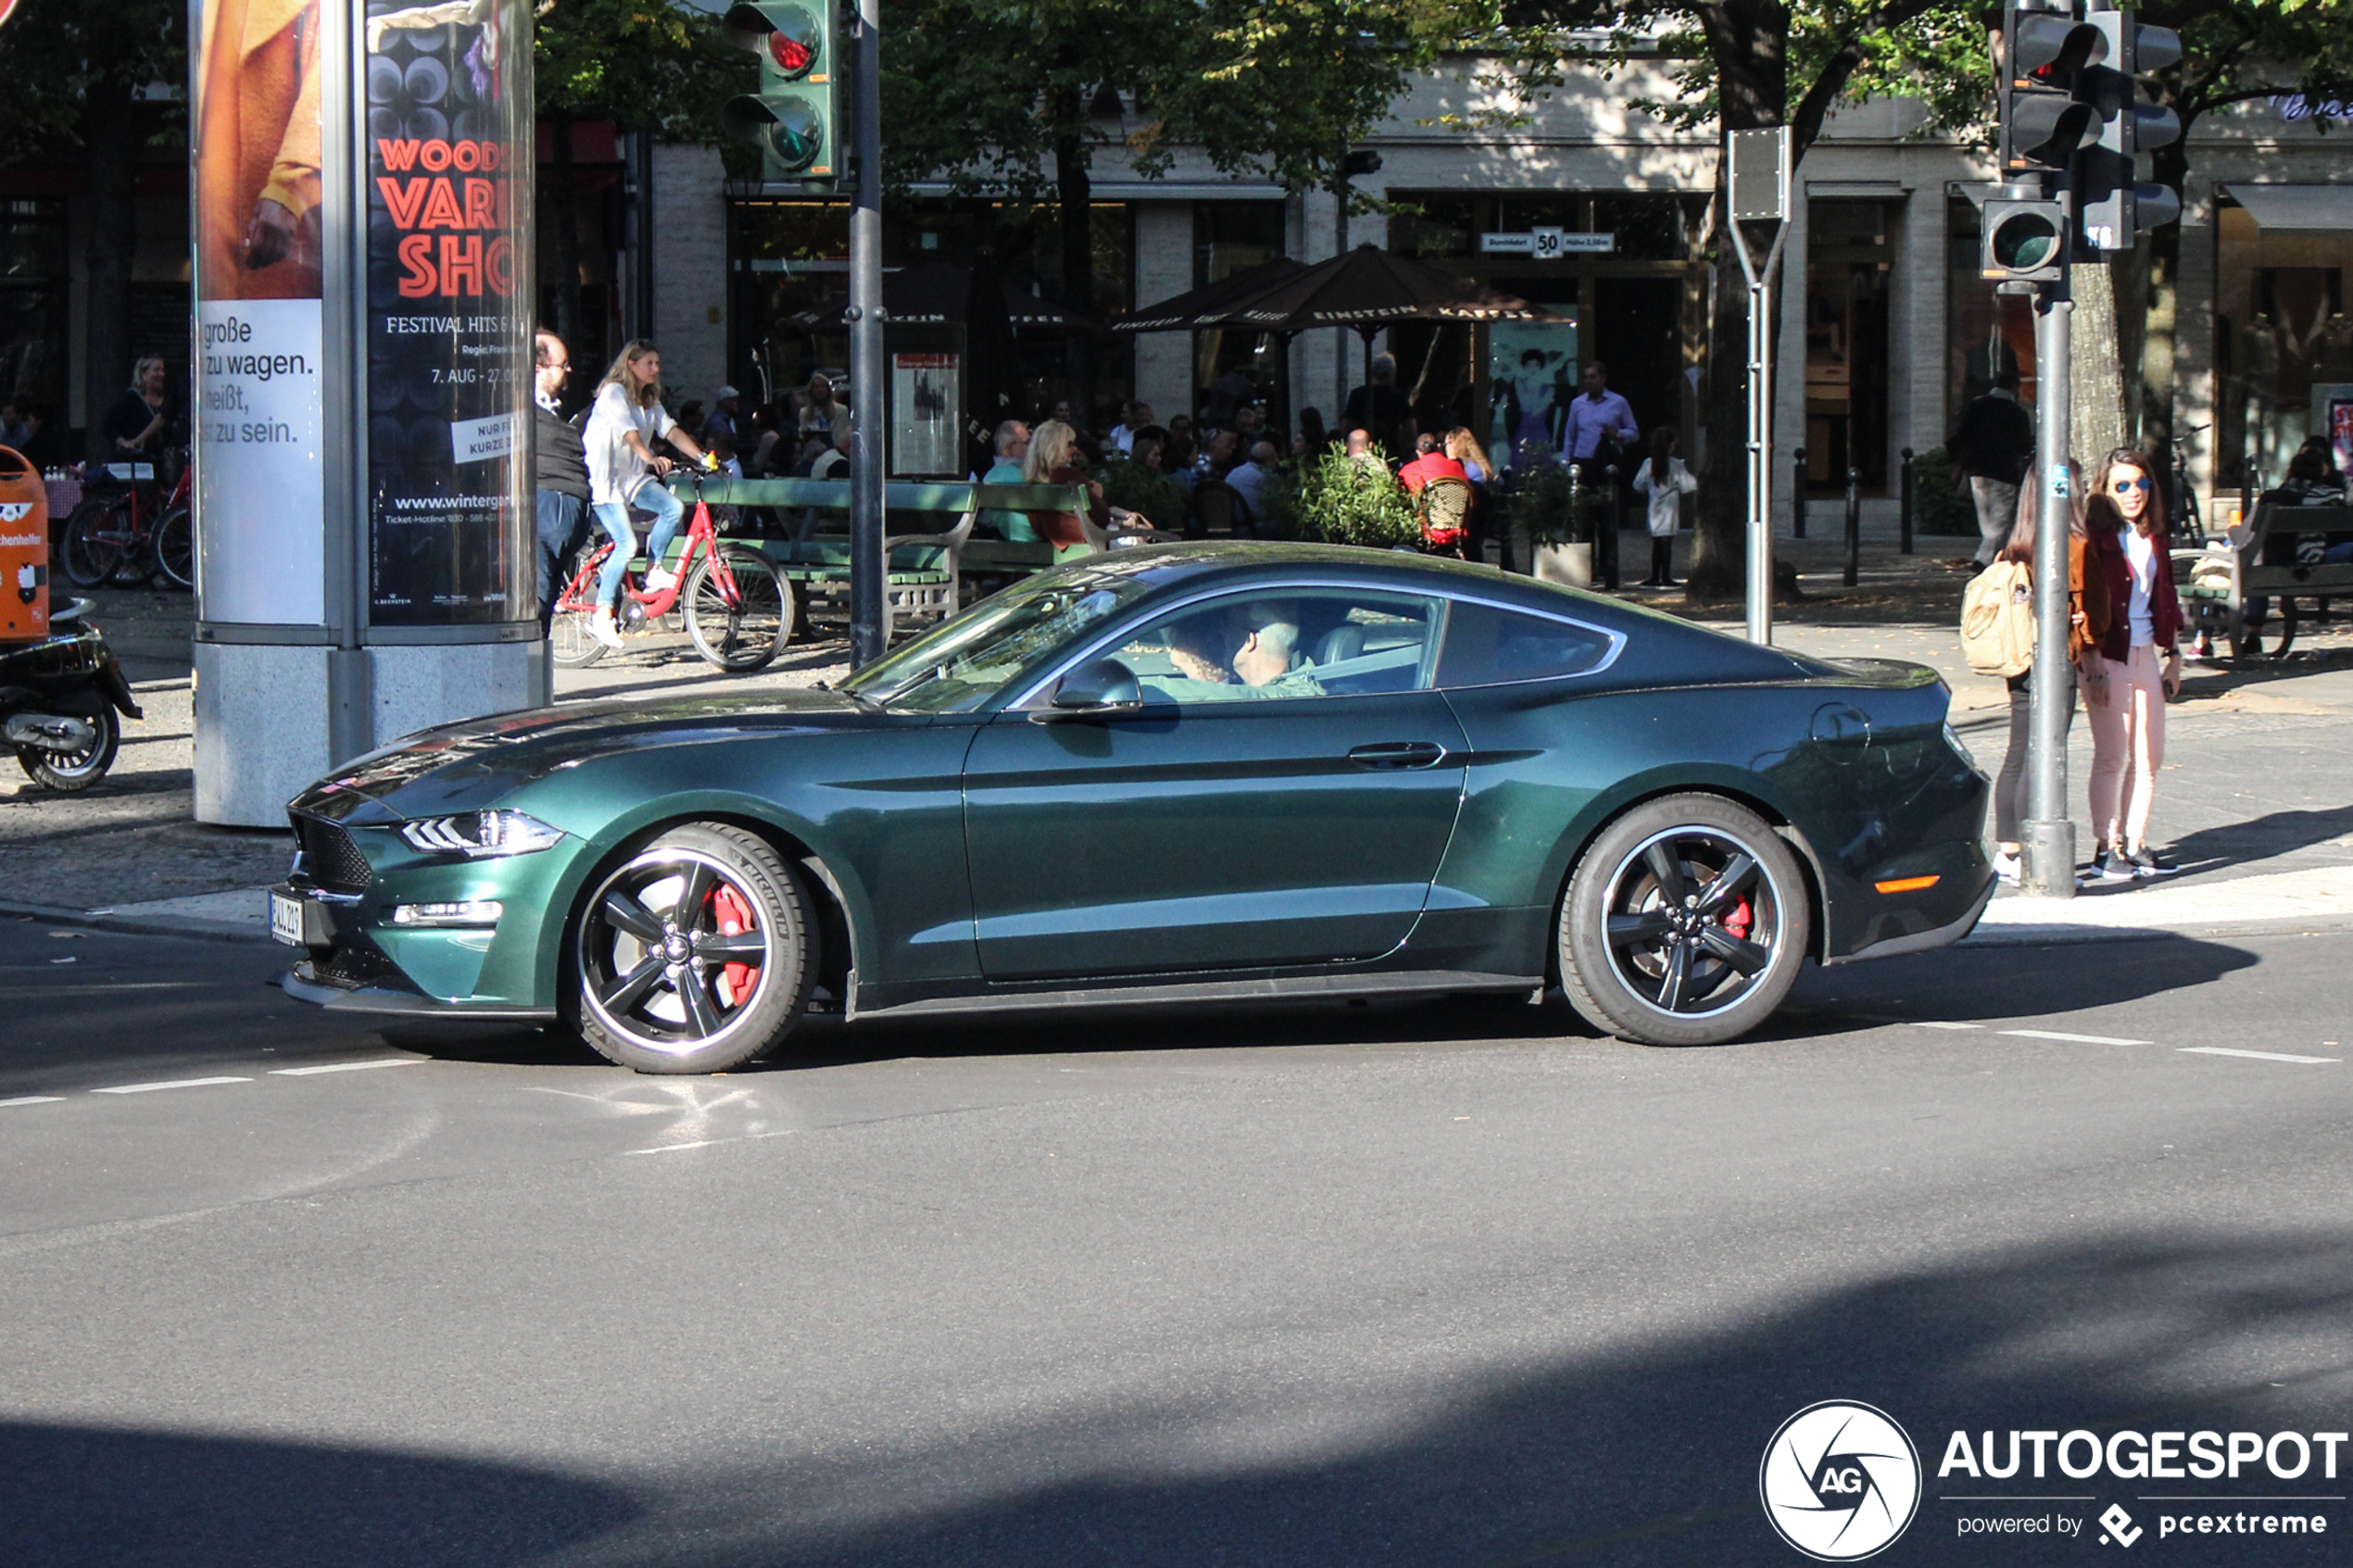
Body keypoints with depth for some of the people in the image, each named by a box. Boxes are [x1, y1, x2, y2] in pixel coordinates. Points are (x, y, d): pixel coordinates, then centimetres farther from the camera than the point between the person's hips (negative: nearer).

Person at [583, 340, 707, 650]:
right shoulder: (614, 392, -11)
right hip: (603, 476, -8)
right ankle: (601, 615, -8)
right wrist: (650, 458, -44)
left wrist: (702, 457, -12)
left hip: (633, 477, 8)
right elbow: (629, 431, -27)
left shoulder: (650, 401, 14)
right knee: (627, 545, -17)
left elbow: (672, 431, 3)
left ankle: (653, 572, -1)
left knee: (673, 508, -18)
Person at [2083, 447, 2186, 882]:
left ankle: (2135, 843, 15)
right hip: (2109, 657, -7)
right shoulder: (2096, 535, -9)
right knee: (2112, 756, -3)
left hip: (2145, 654, 7)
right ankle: (2107, 847, 5)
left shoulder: (2152, 537, 12)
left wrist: (2173, 654, 17)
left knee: (2149, 757, 7)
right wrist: (2093, 666, -17)